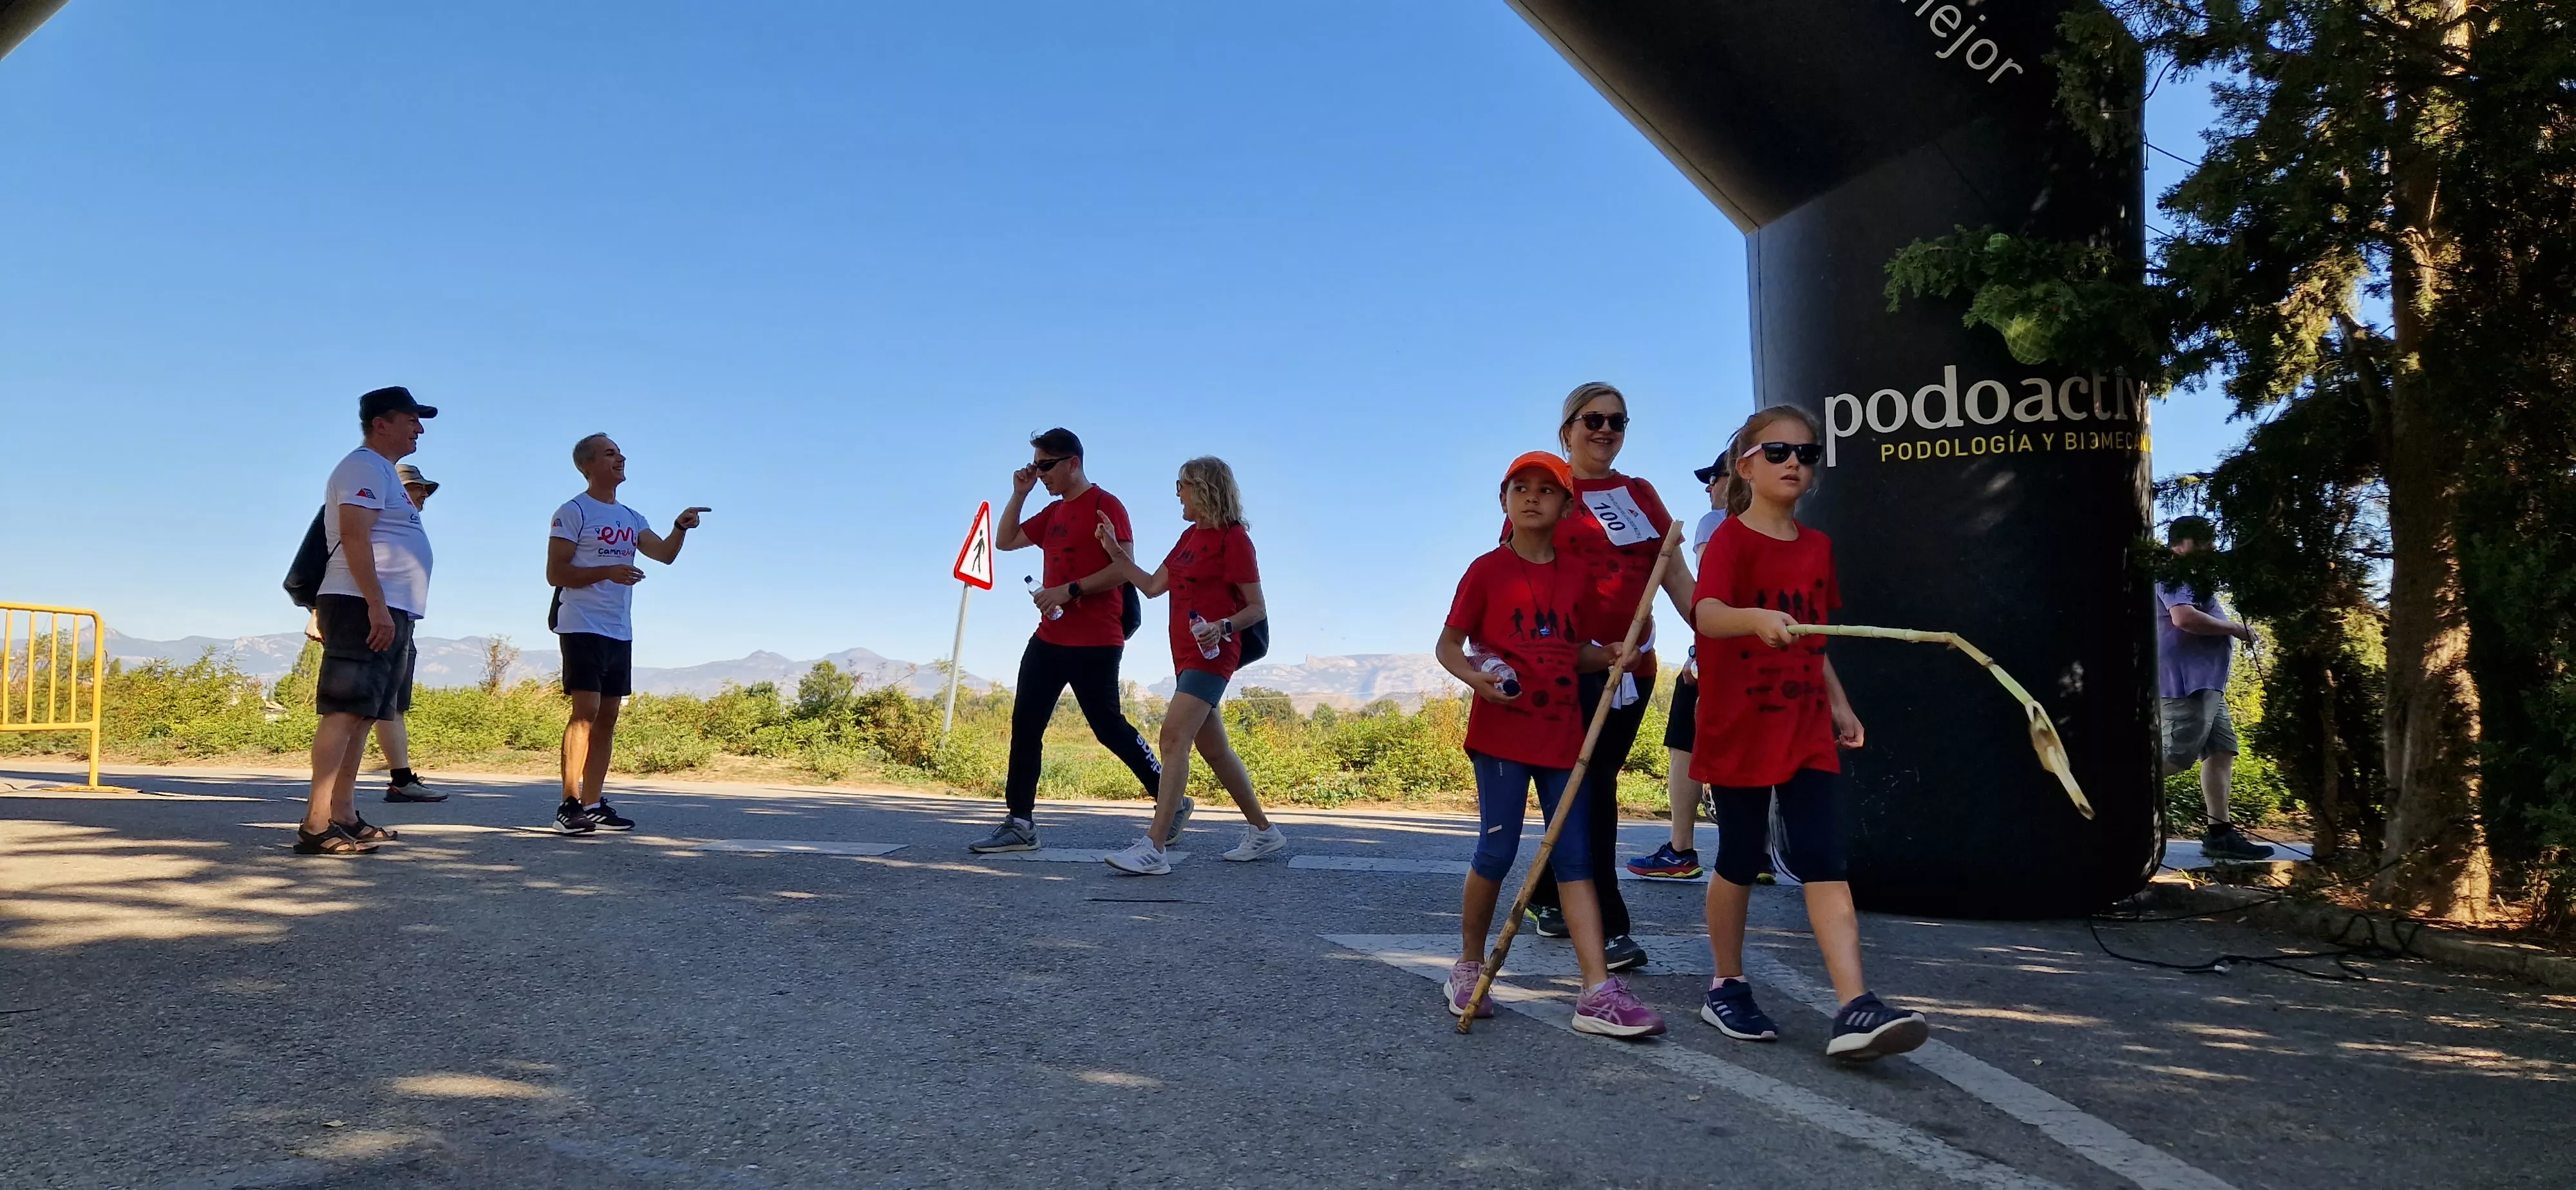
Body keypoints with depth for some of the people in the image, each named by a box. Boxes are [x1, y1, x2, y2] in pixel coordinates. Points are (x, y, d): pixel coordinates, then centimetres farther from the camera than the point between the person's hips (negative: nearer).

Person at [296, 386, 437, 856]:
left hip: (388, 611, 11)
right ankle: (316, 825, -19)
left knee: (361, 713, 10)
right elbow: (354, 536, -19)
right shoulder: (365, 467, -8)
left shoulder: (383, 473, 24)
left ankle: (344, 818, 13)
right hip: (365, 607, -11)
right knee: (345, 710, -15)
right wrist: (377, 605, -25)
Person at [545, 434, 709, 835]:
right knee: (586, 710, -15)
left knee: (608, 716, 6)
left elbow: (665, 554, 6)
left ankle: (593, 805, 10)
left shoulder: (631, 519, 19)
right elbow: (555, 573, -8)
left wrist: (681, 527, -12)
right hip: (583, 626, -7)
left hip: (620, 632, 7)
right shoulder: (573, 512, -2)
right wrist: (608, 571, -19)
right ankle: (570, 805, -16)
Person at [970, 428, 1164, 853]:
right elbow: (1005, 541, 22)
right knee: (1025, 724, 3)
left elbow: (1124, 569, -17)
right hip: (1050, 638, 9)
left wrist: (1069, 590, -22)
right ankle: (1020, 822, 6)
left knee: (1108, 725, -4)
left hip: (1094, 642, -8)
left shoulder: (1105, 506, -9)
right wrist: (1018, 495, 11)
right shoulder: (1054, 513, 16)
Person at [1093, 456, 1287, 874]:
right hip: (1187, 655, 9)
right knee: (1214, 749, 14)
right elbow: (1152, 586, 19)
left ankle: (1154, 849, -26)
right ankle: (1263, 831, 27)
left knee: (1174, 736, -20)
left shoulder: (1234, 538, -9)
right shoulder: (1190, 537, 16)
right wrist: (1116, 552, 11)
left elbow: (1257, 608, -9)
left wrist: (1223, 627, -26)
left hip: (1212, 654, -9)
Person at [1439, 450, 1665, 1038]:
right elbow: (1448, 644, 0)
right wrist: (1476, 677, -20)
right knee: (1496, 851, -2)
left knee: (1575, 856, 1)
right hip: (1501, 729, -4)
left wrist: (1609, 655, -3)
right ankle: (1469, 966, 18)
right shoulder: (1487, 570, -1)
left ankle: (1598, 992, -1)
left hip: (1562, 731, 4)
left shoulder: (1577, 574, 10)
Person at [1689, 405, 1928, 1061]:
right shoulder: (1730, 540, -8)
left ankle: (1854, 1009, -11)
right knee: (1739, 862, 7)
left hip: (1808, 729, 5)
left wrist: (1840, 704, 15)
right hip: (1738, 728, -5)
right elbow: (1706, 614, -27)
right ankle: (1727, 988, 24)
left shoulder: (1817, 547, 12)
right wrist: (1757, 618, -46)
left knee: (1825, 861, -5)